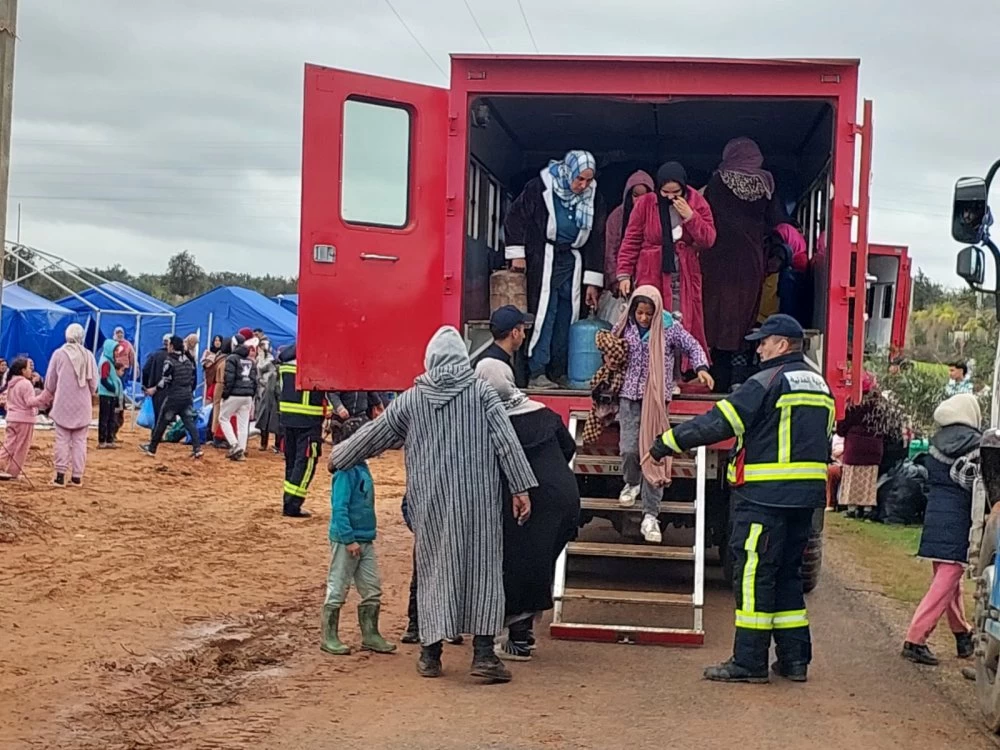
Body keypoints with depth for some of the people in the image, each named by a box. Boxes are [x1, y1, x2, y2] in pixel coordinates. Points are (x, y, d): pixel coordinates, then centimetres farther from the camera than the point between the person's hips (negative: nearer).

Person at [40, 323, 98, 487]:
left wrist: (49, 397, 22)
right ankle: (77, 475, 6)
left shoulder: (59, 354, -7)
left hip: (63, 404, -1)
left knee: (62, 440, 3)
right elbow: (94, 383, 3)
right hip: (83, 405, 1)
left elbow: (50, 381, 3)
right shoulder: (88, 355, -4)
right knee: (80, 440, 7)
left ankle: (61, 475, -1)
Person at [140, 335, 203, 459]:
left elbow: (165, 381, -13)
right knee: (190, 422, 2)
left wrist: (154, 390, 1)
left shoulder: (170, 361, -11)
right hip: (187, 397, 6)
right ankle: (197, 448, -10)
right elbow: (193, 378, 14)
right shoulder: (188, 360, 9)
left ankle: (151, 448, 16)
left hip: (173, 397, -6)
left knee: (161, 423, 6)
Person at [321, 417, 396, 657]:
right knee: (337, 590, 3)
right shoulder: (346, 471, -18)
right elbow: (339, 508, -21)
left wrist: (365, 537, 16)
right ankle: (329, 638, 13)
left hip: (365, 540, 9)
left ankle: (370, 636, 21)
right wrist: (349, 539, -23)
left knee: (372, 590, 12)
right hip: (346, 540, -9)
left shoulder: (362, 468, 9)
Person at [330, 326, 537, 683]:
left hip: (431, 500, 2)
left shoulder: (412, 399, 5)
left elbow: (373, 436, 14)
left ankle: (431, 652, 15)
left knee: (434, 568, 11)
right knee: (482, 567, 5)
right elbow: (506, 440, -7)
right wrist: (521, 487, -5)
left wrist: (337, 457, 30)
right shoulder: (481, 391, 0)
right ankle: (483, 653, 1)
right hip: (477, 497, -1)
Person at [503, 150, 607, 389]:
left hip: (573, 261, 5)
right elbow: (515, 217, -2)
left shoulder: (593, 198, 5)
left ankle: (558, 373, 10)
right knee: (544, 312, -11)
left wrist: (593, 282, 8)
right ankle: (536, 373, -9)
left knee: (567, 317, 4)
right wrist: (517, 254, -6)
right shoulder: (540, 187, -8)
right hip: (543, 260, -5)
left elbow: (596, 240, 9)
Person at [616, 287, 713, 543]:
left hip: (657, 399, -2)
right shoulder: (625, 327, 4)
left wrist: (701, 368, -11)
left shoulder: (669, 328, -3)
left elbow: (692, 347, 5)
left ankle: (650, 516, -4)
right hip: (630, 397, 2)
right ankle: (632, 483, 26)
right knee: (629, 449, -10)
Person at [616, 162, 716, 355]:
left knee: (685, 329, 0)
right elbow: (631, 241, 2)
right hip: (652, 277, -1)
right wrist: (624, 274, -4)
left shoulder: (697, 202, 2)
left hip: (685, 278, 1)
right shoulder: (645, 203, -2)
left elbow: (708, 240, -2)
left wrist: (690, 216, -14)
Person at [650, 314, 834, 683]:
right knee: (787, 574, 15)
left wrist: (668, 442, -9)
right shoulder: (820, 386, 16)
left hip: (765, 496, -9)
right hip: (805, 498, 9)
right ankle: (795, 658, 18)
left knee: (753, 574, -4)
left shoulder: (768, 382, -11)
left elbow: (719, 422, -15)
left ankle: (749, 661, -2)